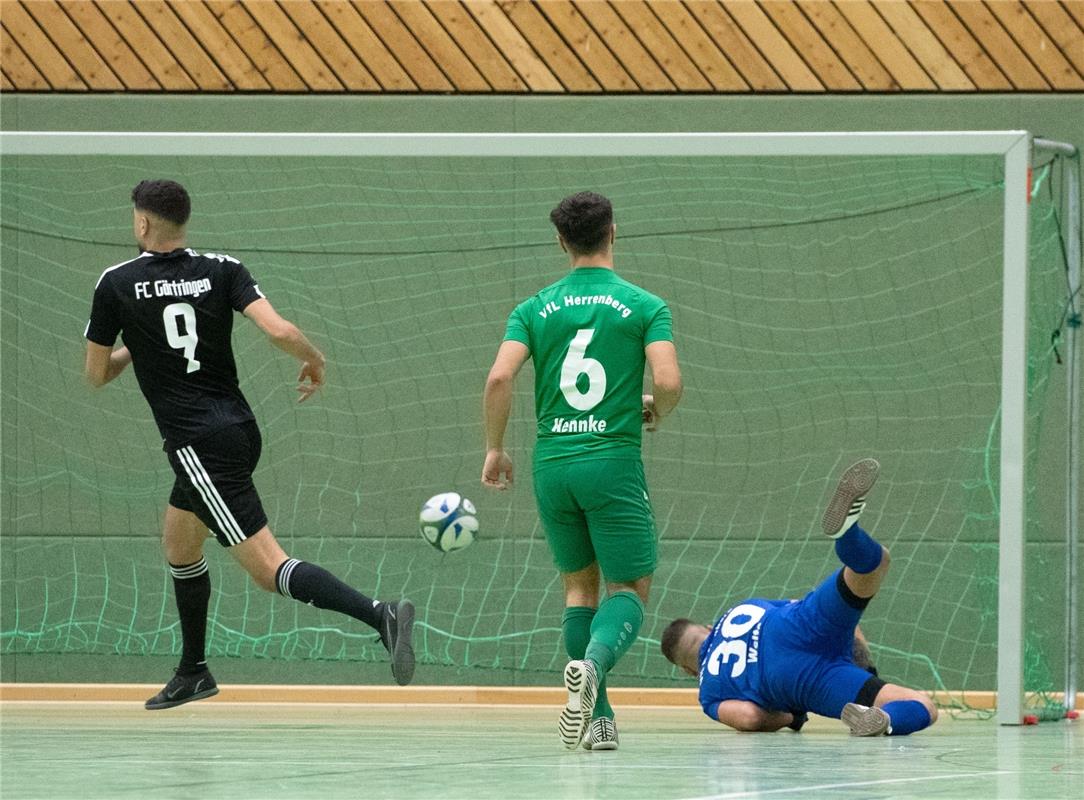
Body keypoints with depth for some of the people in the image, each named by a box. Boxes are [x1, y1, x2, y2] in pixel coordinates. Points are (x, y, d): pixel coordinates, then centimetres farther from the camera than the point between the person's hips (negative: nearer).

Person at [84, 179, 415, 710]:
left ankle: (379, 615, -32)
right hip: (240, 429, 7)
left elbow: (96, 375, 4)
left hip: (197, 444, -7)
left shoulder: (116, 285, -5)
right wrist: (316, 362, 7)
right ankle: (193, 673, 36)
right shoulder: (221, 271, 1)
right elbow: (279, 331, -13)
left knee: (268, 570, -12)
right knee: (179, 546, 27)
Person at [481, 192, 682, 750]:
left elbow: (499, 377, -6)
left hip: (552, 463, 3)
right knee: (629, 588, 4)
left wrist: (494, 448, 6)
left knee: (579, 585, 17)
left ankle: (598, 715, 10)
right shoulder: (643, 306, 0)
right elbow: (668, 381, -12)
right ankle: (594, 660, -29)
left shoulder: (536, 309, 6)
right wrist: (655, 411, 11)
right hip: (614, 460, -3)